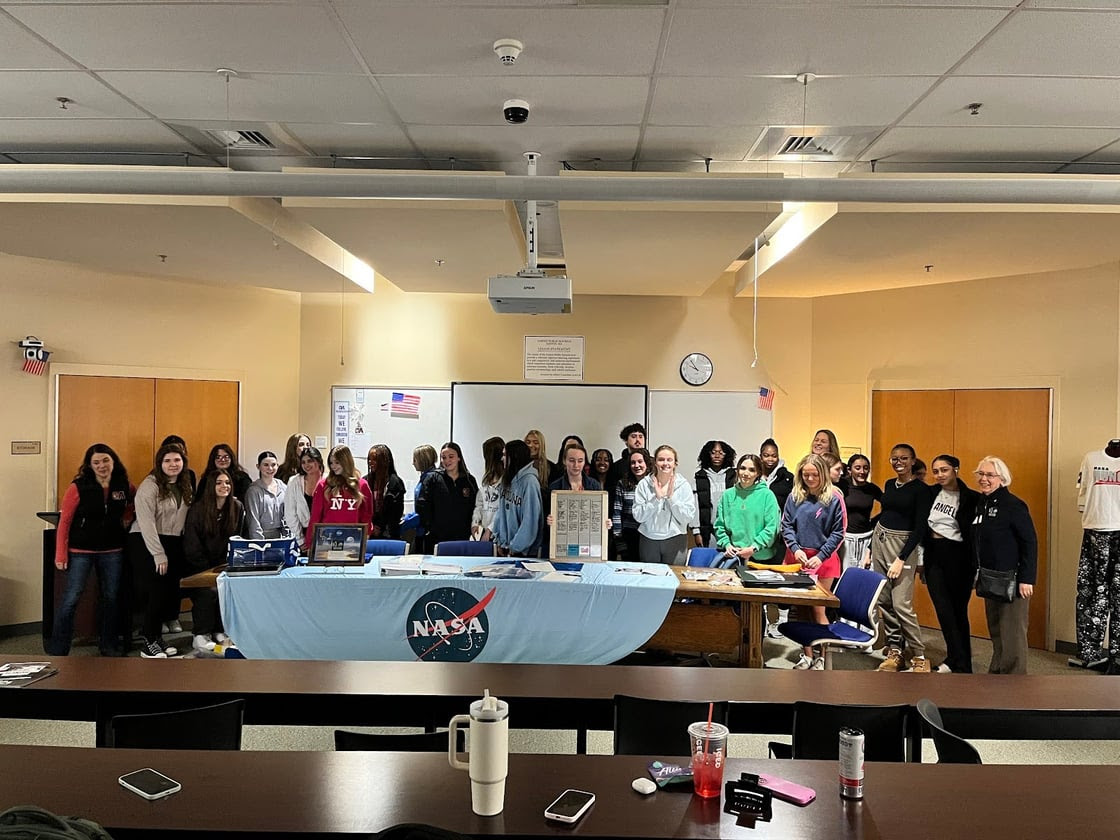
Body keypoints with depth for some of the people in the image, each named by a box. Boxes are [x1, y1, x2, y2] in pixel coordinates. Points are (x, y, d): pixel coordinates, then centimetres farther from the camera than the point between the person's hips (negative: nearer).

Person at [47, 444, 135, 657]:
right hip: (80, 551, -4)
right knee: (71, 599, -5)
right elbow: (64, 521, -8)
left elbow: (134, 502, 24)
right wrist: (60, 554, -12)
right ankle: (57, 651, 5)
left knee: (111, 598, 11)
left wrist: (127, 520, 6)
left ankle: (109, 645, 25)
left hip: (112, 551, 4)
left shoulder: (124, 487, 1)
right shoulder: (78, 487, -10)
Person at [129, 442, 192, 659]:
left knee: (170, 592, 3)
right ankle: (148, 642, 2)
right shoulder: (150, 486, -10)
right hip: (146, 543, -6)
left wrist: (170, 552, 3)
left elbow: (185, 519, 10)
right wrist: (159, 554, -18)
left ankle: (156, 636, 17)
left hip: (173, 544, 6)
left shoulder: (184, 486, 12)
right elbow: (147, 522, -15)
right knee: (157, 591, -9)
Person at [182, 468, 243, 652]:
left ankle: (220, 631, -6)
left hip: (224, 563, 3)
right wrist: (208, 570, -12)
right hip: (199, 566, -3)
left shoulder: (237, 508, 0)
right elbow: (191, 547, -10)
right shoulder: (197, 510, -10)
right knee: (208, 591, -26)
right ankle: (200, 636, -13)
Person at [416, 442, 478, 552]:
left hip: (461, 538, 2)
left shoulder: (469, 480, 10)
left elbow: (474, 508, 13)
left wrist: (468, 530, 5)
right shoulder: (432, 478, 3)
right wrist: (429, 527, -6)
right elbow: (421, 505, -1)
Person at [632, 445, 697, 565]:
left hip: (675, 540, 0)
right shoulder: (644, 484, -1)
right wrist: (656, 498, -16)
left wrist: (671, 497, -15)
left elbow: (688, 518, -7)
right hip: (648, 540, 1)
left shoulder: (683, 485, -1)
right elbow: (638, 517, -7)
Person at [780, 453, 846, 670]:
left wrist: (820, 556, -12)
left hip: (823, 559, -3)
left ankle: (822, 656, 12)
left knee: (818, 609, 0)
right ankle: (807, 655, 17)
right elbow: (786, 526, 5)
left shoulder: (834, 498, -5)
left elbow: (838, 532, -4)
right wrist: (796, 549, -11)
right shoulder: (795, 497, 3)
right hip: (797, 557, 3)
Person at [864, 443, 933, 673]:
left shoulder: (920, 489, -8)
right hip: (879, 540, 6)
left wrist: (901, 559, -17)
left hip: (903, 544, -6)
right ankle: (894, 651, 16)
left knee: (902, 605, -12)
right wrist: (870, 549, 15)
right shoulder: (889, 484, 11)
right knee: (884, 601, 6)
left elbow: (920, 527, -12)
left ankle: (919, 656, 2)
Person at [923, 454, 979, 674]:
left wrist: (976, 565, -9)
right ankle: (959, 662, 8)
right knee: (944, 609, 1)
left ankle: (957, 661, 16)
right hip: (934, 556, 4)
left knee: (958, 610, 6)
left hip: (958, 557, -3)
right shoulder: (930, 493, 5)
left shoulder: (970, 498, -7)